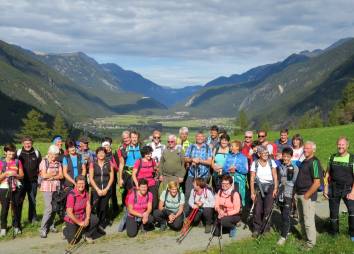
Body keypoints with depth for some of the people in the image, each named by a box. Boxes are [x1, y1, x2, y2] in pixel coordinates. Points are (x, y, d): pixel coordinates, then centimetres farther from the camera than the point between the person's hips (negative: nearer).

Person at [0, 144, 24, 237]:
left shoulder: (18, 162, 6)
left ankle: (16, 226, 17)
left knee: (16, 207, 5)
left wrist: (15, 175, -13)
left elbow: (22, 175, 6)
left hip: (16, 188, 2)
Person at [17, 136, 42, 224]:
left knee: (32, 201, 9)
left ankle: (33, 218, 20)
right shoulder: (19, 153, -1)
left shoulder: (36, 153, 4)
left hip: (33, 182, 1)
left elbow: (40, 168, 8)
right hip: (21, 181, -1)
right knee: (19, 201, 0)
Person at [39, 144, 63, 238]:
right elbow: (44, 175, -12)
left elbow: (61, 176, 2)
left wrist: (51, 177, -11)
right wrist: (55, 173, -3)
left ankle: (51, 225, 21)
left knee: (54, 208, 6)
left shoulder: (58, 163, 9)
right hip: (47, 188, -4)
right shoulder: (44, 162, -3)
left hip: (56, 188, 5)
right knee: (49, 208, -11)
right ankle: (43, 229, -3)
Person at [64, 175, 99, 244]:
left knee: (95, 220, -21)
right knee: (73, 241, -10)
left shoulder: (86, 193, -4)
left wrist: (87, 219, -19)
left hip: (83, 217, 5)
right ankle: (66, 230, 24)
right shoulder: (71, 195, -25)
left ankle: (87, 235, 6)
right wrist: (79, 223, -21)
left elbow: (88, 206, -3)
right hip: (72, 220, -5)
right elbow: (69, 213, -25)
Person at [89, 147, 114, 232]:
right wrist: (98, 190, -7)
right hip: (96, 189, -1)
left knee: (104, 208, 1)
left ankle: (101, 225, 13)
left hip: (106, 189, 1)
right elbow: (91, 178, 0)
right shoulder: (93, 164, 2)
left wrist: (106, 189, -5)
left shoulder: (109, 164, 6)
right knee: (96, 208, -8)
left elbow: (111, 177, 5)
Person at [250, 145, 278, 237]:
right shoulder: (255, 163, 1)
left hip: (269, 187, 1)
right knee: (258, 210, -5)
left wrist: (275, 188, -5)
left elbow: (275, 176, 5)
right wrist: (252, 192, -3)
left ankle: (266, 229, 11)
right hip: (258, 188, 0)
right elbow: (252, 179, 1)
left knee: (267, 209, -5)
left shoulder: (271, 162, 4)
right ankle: (256, 229, 11)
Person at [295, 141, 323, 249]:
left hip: (308, 196, -9)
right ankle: (306, 238, 33)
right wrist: (298, 193, 13)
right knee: (302, 219, 19)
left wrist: (306, 195, -17)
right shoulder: (304, 161, 12)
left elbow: (317, 183, -21)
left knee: (308, 221, -2)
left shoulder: (314, 162, -16)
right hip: (300, 194, 9)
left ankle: (311, 243, 10)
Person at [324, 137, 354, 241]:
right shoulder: (332, 157, 4)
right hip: (333, 189, 3)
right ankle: (334, 232, 30)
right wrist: (325, 188, 3)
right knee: (333, 212, 10)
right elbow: (328, 174, 10)